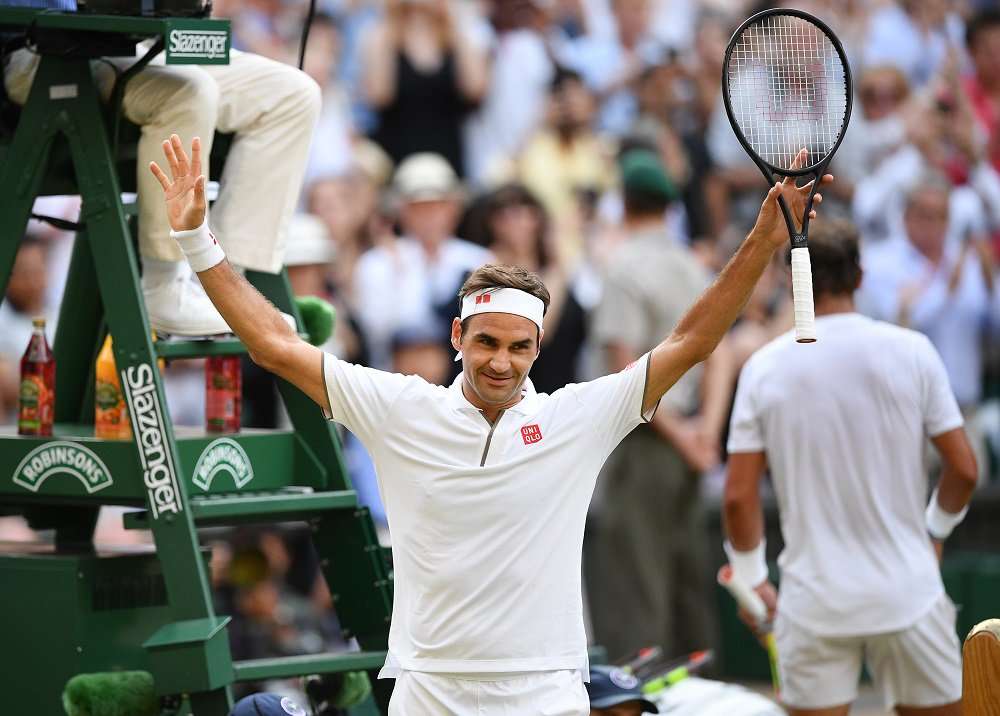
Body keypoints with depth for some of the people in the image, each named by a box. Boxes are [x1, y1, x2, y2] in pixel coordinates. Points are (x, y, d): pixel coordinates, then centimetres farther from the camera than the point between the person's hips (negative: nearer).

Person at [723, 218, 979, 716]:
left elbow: (738, 495, -3)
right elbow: (963, 469, -2)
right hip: (906, 593, 0)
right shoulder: (911, 352, -3)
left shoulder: (764, 367, -2)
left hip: (812, 603, 1)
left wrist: (751, 577, 11)